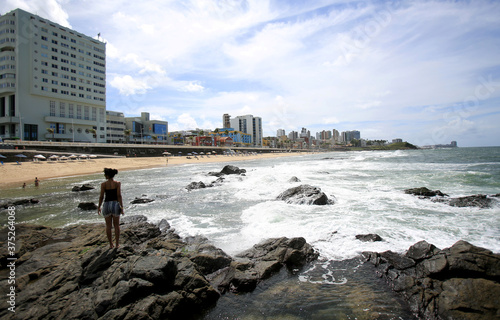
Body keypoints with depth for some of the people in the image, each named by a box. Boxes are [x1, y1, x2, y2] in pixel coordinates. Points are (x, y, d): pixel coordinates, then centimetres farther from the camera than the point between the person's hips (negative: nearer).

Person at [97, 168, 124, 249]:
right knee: (116, 225, 12)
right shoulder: (118, 183, -5)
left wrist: (99, 207, 7)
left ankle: (111, 244, 16)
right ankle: (117, 244, 15)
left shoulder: (103, 184, -4)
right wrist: (121, 207, -7)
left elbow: (101, 196, -4)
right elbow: (119, 195, -10)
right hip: (115, 204, 0)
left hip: (106, 205, 0)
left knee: (108, 226, 11)